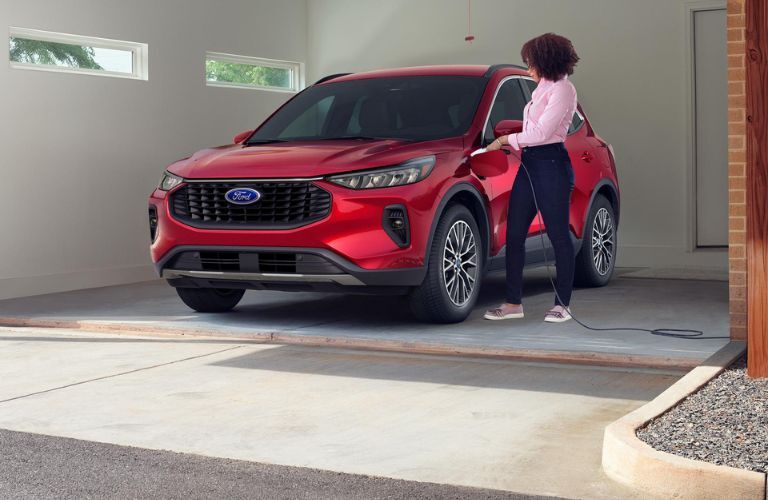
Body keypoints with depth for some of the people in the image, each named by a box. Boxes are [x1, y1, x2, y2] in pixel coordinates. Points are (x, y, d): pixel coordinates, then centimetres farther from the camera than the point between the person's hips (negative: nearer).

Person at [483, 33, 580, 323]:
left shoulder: (562, 89, -10)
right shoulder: (544, 87, 19)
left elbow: (541, 132, -15)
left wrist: (506, 139, -6)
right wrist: (510, 141, 14)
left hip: (551, 164, -9)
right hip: (530, 163, 9)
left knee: (559, 236, -1)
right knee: (514, 234, 5)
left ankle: (562, 305, 6)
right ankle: (513, 303, 10)